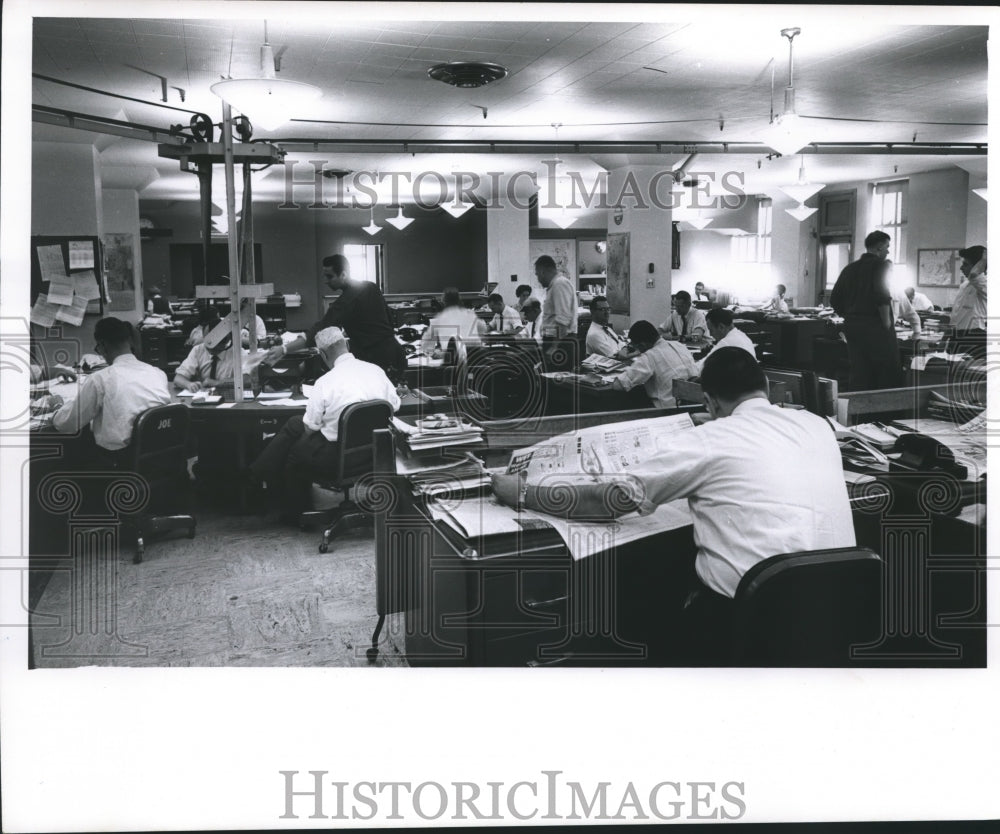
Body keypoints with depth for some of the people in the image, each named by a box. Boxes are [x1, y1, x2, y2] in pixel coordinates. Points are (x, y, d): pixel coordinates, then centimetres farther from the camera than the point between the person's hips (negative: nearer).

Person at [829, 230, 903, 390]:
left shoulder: (850, 268, 13)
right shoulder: (881, 265, -6)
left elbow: (835, 300, 10)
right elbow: (883, 297, -18)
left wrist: (850, 318, 16)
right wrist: (887, 324, -10)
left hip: (851, 327, 7)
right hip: (875, 327, -7)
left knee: (858, 376, 8)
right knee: (889, 375, 0)